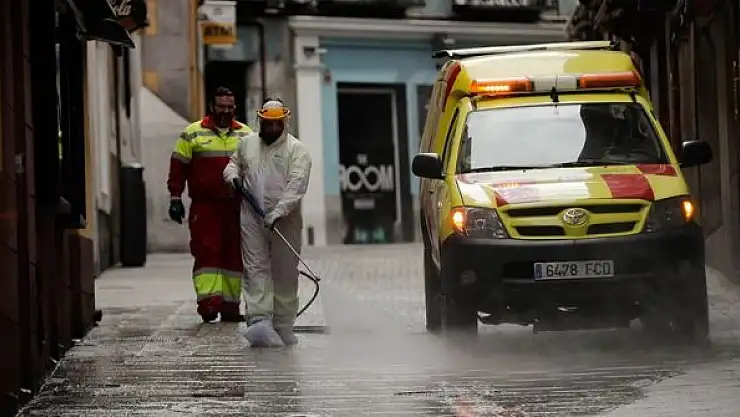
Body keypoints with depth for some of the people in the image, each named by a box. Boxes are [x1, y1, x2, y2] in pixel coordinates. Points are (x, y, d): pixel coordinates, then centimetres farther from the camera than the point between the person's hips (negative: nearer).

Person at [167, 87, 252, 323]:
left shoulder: (246, 135, 13)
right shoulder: (193, 134, 4)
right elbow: (178, 166, 4)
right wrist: (175, 198, -1)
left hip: (237, 206, 3)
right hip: (204, 205, -3)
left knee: (234, 255, 6)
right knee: (207, 251, -12)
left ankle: (230, 304, 12)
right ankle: (208, 299, -17)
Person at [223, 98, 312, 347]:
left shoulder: (296, 149, -4)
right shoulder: (247, 144, 11)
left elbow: (296, 185, -15)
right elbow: (234, 163, 30)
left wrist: (278, 212, -26)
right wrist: (233, 175, 5)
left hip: (285, 221, -3)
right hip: (252, 219, 3)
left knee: (285, 275, 4)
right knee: (255, 270, -7)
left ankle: (283, 326, 14)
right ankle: (259, 321, -15)